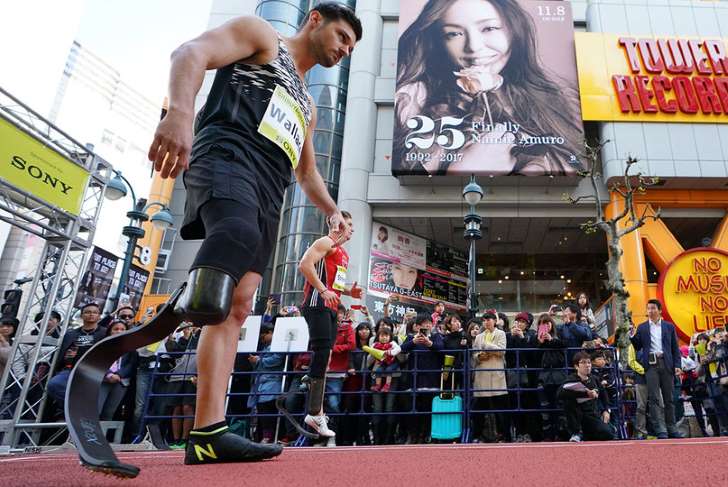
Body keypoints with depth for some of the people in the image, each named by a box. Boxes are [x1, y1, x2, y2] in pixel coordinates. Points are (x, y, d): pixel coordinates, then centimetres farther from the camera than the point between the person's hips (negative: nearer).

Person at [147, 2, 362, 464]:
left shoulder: (306, 103, 37)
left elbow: (307, 171, 43)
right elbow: (192, 52, -3)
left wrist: (332, 211, 29)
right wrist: (180, 111, -24)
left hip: (268, 193, 8)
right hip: (228, 160, -7)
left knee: (238, 306, -5)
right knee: (239, 236, -37)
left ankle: (209, 433, -7)